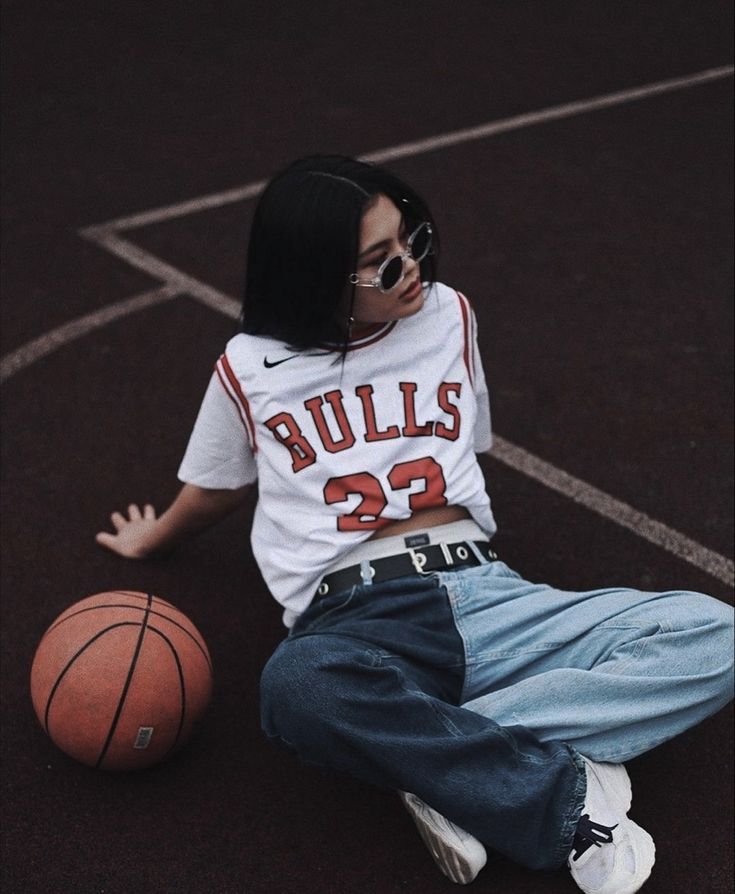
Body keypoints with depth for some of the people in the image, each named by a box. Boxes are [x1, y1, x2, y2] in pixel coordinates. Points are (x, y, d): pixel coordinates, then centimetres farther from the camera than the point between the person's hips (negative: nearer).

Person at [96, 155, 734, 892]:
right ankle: (567, 793, -26)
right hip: (357, 623, -3)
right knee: (300, 687, -42)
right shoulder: (251, 367, 7)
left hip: (484, 596, 4)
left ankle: (443, 764, -26)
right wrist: (152, 540, 40)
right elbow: (218, 487, 26)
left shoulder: (448, 315, 13)